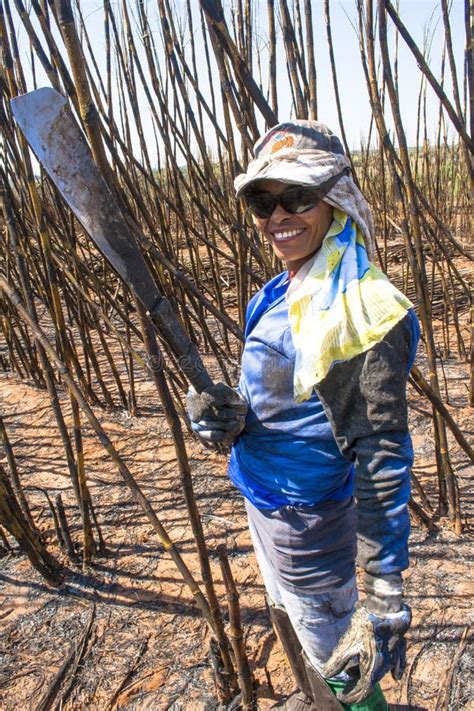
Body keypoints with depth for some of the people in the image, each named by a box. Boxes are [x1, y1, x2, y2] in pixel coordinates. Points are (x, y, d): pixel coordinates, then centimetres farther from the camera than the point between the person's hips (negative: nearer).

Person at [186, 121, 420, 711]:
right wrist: (224, 414, -14)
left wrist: (383, 603, -24)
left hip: (309, 517, -9)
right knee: (286, 618, 33)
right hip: (266, 502, 9)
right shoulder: (281, 294, 1)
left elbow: (382, 462, -27)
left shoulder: (361, 312, -27)